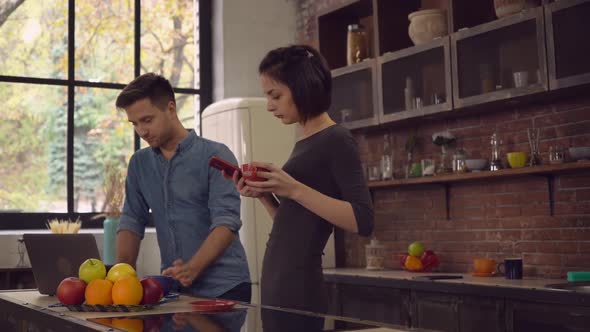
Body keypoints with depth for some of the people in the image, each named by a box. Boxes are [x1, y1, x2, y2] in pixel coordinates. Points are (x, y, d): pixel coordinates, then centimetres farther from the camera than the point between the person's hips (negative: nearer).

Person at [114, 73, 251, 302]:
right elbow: (132, 222, 10)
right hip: (173, 288, 5)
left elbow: (226, 222, -18)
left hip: (222, 288, -4)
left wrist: (192, 269, -31)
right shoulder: (139, 163, 10)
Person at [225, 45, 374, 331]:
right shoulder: (304, 144, 13)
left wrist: (294, 189, -23)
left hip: (299, 285, -8)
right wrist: (265, 195, 2)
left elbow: (363, 221, -18)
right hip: (278, 280, 8)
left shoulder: (337, 140, -10)